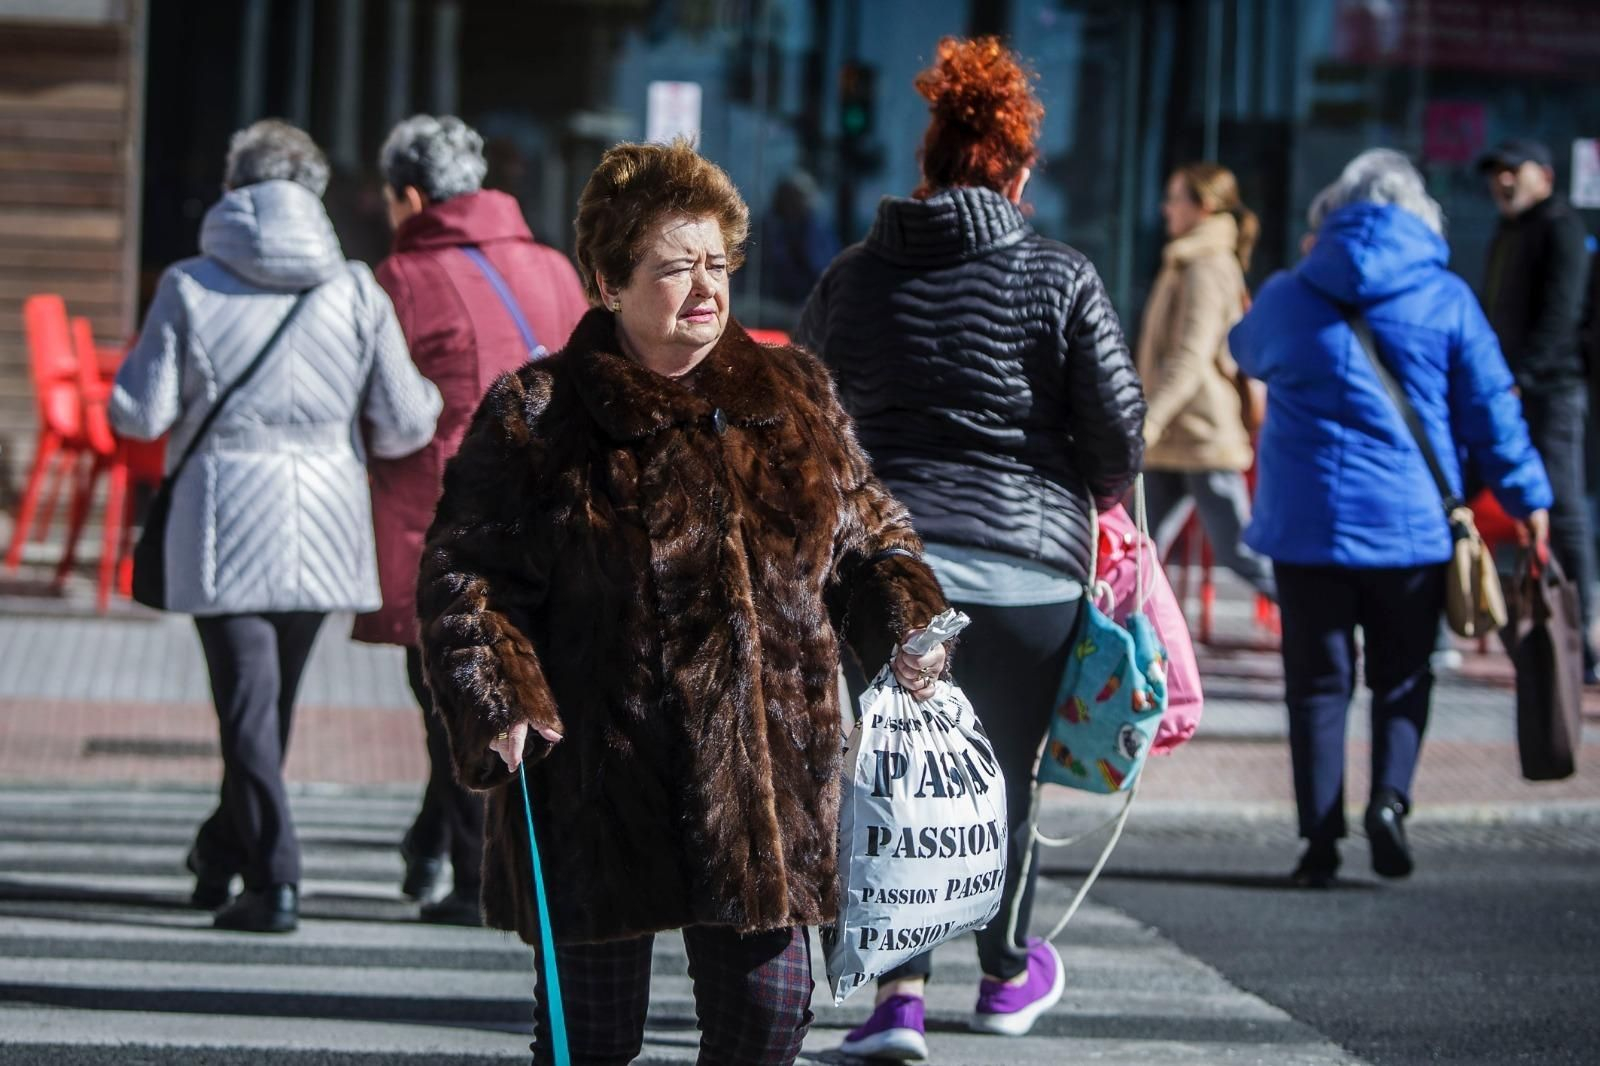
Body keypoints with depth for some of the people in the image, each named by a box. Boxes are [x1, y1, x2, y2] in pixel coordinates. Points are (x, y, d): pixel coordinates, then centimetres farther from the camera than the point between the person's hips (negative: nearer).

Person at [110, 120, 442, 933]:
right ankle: (223, 852, 33)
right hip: (323, 525, 3)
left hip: (226, 521, -3)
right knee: (273, 700, 18)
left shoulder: (189, 289, -7)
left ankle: (273, 880, -10)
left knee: (249, 704, -1)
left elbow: (139, 415, -7)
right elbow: (404, 424, -1)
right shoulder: (356, 292, -1)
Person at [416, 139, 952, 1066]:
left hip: (763, 776, 4)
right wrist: (496, 707, -18)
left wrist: (906, 625, -1)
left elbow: (869, 534, 19)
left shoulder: (793, 399, 10)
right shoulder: (538, 418, -4)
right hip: (597, 787, -4)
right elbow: (465, 577, -5)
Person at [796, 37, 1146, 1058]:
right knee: (1005, 773, 15)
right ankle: (1008, 974, 34)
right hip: (1025, 562, -1)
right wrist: (1102, 492, 17)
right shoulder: (1061, 279, -3)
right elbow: (1118, 423, -4)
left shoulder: (854, 277, 6)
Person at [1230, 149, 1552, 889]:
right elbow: (1490, 408, -1)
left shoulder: (1288, 296, 1)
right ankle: (1390, 794, -11)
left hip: (1307, 523, 0)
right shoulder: (1446, 300, -2)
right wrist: (1527, 496, 7)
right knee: (1402, 676, 12)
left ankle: (1320, 838, 1)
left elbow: (1247, 353, 23)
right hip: (1410, 523, 0)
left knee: (1318, 681, 6)